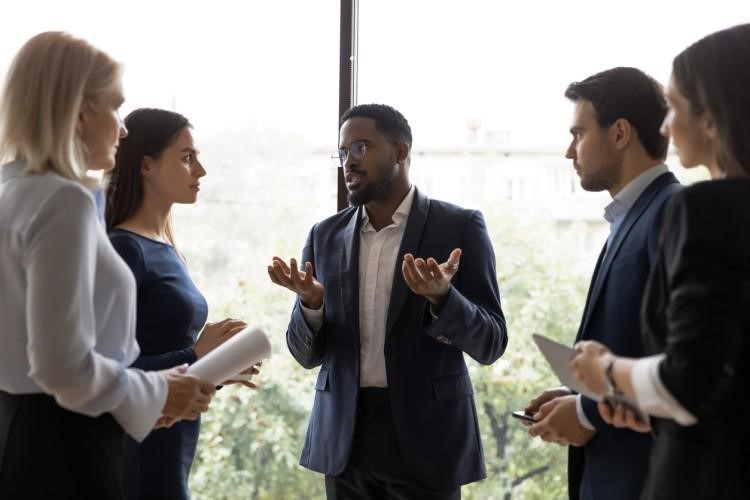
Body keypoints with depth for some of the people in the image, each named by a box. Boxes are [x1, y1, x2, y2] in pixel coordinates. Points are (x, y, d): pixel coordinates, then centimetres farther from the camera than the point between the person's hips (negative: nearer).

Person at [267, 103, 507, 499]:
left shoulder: (459, 226, -4)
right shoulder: (325, 236, 6)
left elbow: (490, 343, -6)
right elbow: (307, 354, 7)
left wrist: (442, 298, -25)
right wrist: (310, 303, -13)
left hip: (424, 437, -3)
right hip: (344, 438, 3)